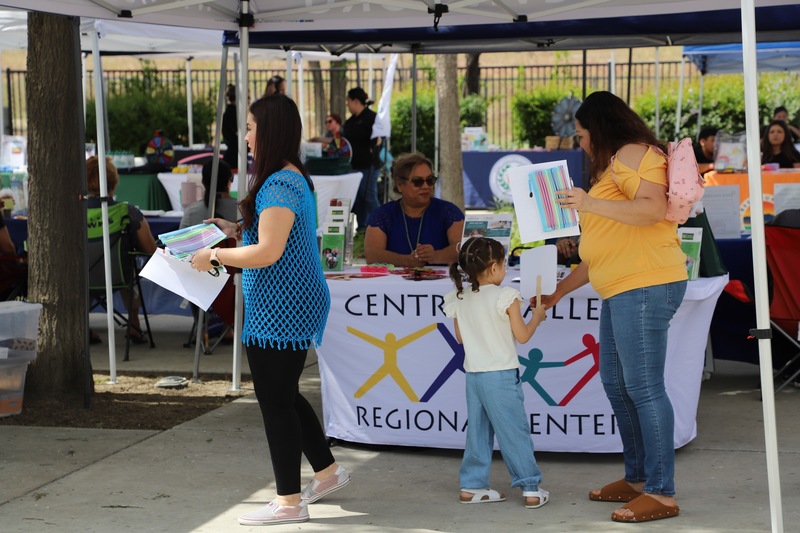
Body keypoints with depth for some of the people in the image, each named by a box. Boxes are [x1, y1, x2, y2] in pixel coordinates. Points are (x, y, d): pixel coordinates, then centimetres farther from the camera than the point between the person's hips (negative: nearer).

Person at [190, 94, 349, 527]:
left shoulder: (278, 186, -20)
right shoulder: (295, 179, 12)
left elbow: (268, 252, -25)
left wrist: (214, 256, -15)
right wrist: (238, 230, 14)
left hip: (279, 311, -10)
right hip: (294, 308, 10)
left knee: (275, 401, -1)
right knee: (283, 394, 21)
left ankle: (289, 502, 7)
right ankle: (327, 471, 32)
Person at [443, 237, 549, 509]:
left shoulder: (459, 300, 4)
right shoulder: (505, 296, -12)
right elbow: (522, 336, -8)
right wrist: (537, 316, 8)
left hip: (473, 374, 5)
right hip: (501, 375, -5)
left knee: (478, 431, 14)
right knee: (515, 432, -1)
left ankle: (471, 486, 16)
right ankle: (531, 489, 2)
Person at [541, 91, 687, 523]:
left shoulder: (632, 153, -4)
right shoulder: (611, 167, 27)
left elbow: (653, 208, -21)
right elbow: (602, 250, 30)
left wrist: (592, 204, -25)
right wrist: (559, 291, 32)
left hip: (645, 286, -11)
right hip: (621, 292, 11)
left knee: (643, 388, -11)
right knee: (616, 386, 12)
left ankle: (662, 494, -10)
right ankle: (637, 479, 19)